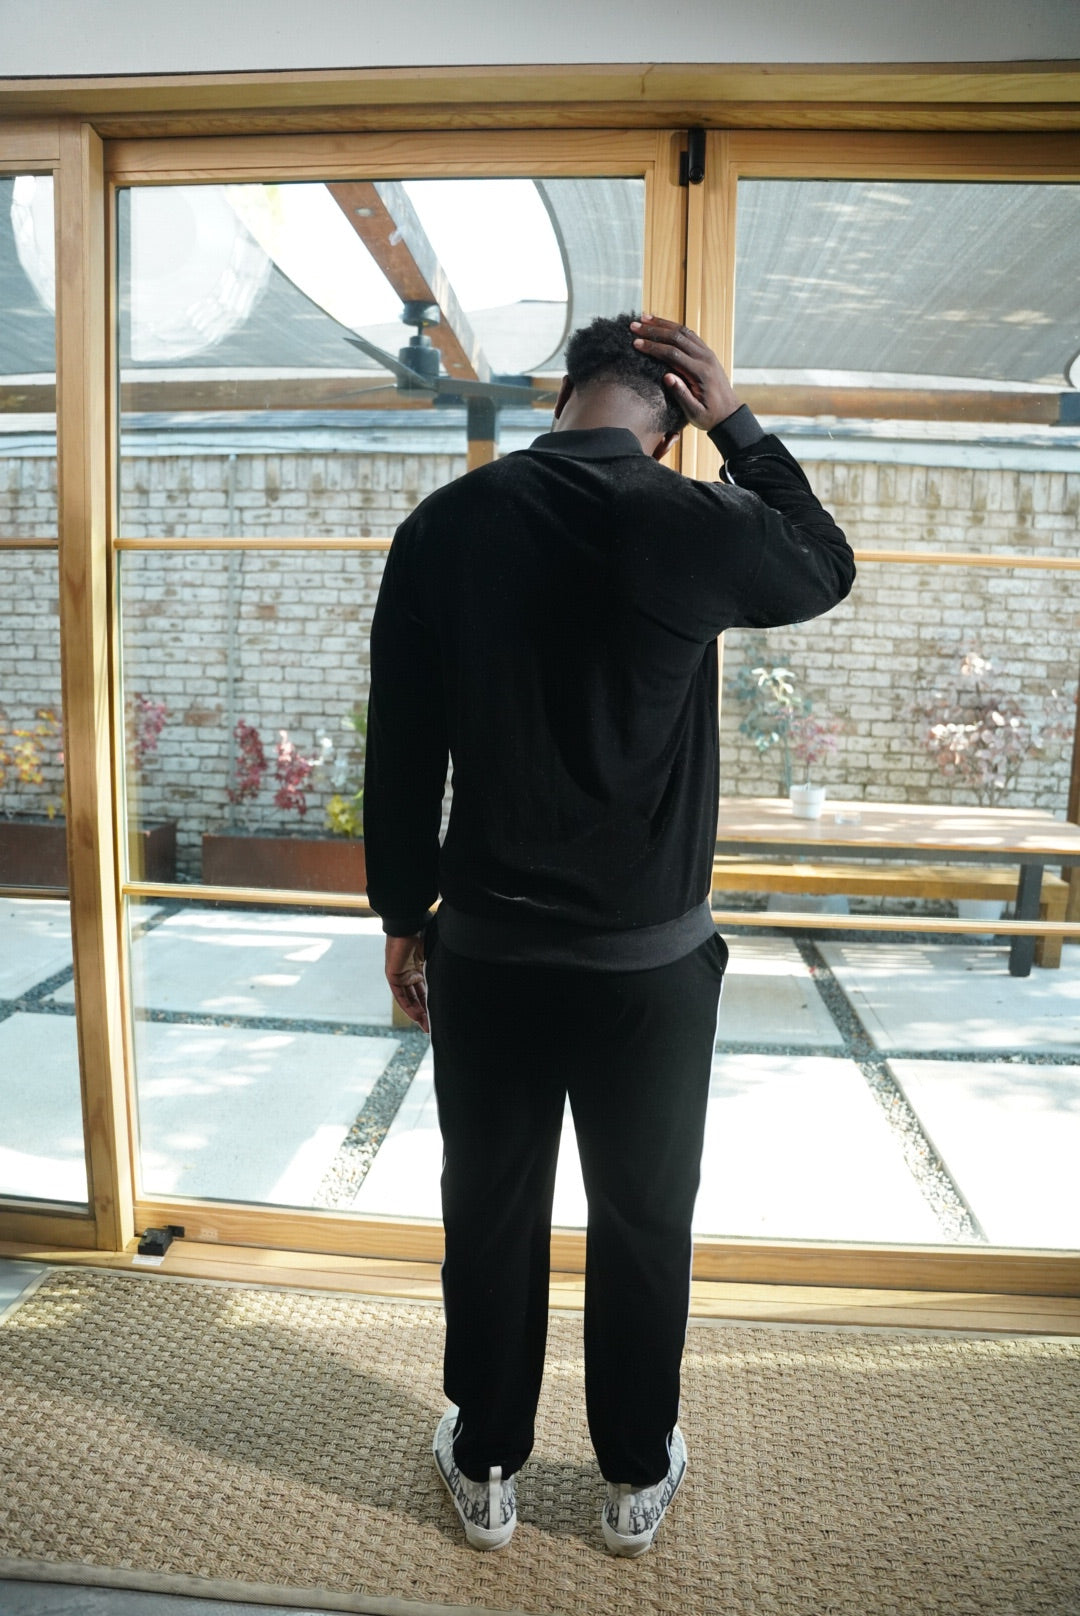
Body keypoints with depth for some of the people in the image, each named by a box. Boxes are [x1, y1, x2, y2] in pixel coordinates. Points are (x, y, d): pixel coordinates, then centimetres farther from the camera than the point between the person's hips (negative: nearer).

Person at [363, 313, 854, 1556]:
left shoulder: (443, 526, -6)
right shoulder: (698, 528, -12)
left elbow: (400, 745, -2)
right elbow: (828, 569, 11)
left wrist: (404, 916, 9)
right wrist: (739, 424, 10)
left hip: (485, 950, 2)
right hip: (652, 962, -1)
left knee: (489, 1214, 19)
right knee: (644, 1222, 18)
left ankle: (484, 1470, 38)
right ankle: (636, 1479, 38)